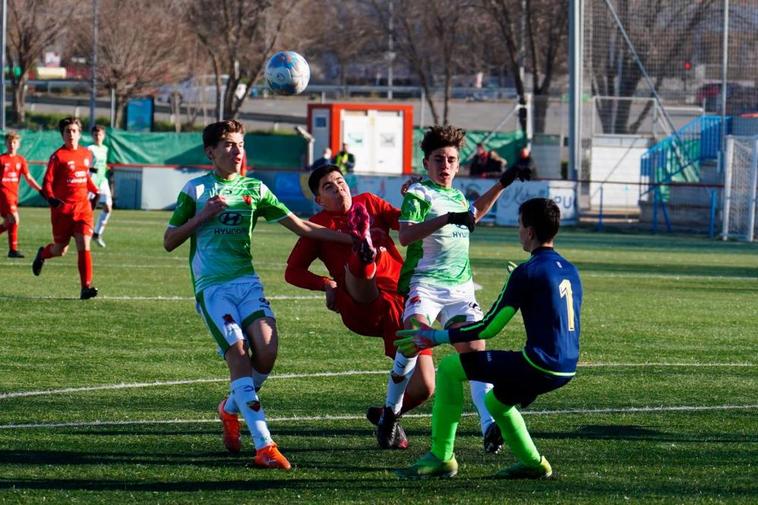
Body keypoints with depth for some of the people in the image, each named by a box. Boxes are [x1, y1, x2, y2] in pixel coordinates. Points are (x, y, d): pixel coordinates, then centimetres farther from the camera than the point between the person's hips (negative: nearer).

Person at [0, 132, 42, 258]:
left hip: (14, 194, 6)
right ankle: (13, 250, -16)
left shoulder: (21, 160, 9)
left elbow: (28, 178, 8)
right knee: (14, 219, -19)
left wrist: (41, 190, -4)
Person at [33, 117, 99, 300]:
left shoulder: (86, 154, 8)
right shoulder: (58, 156, -7)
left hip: (83, 207, 3)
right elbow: (47, 182, -8)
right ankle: (42, 254, 44)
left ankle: (86, 287, -13)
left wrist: (95, 192, 10)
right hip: (63, 208, -3)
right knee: (60, 249, 8)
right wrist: (51, 198, -26)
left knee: (84, 246, -12)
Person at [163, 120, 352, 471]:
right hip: (212, 285, -3)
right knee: (238, 353, -19)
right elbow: (169, 242, 6)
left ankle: (231, 409, 19)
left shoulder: (255, 190, 11)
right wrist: (203, 215, -8)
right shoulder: (195, 190, 4)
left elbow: (300, 226, 9)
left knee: (267, 352, -14)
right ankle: (264, 446, -23)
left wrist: (350, 238, 1)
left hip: (247, 281, 3)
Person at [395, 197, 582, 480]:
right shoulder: (569, 270, 13)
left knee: (449, 368, -2)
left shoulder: (527, 272, -11)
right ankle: (532, 463, 24)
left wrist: (434, 338, -3)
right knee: (496, 401, 32)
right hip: (566, 369, 9)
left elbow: (488, 328, -10)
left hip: (539, 365, -9)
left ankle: (441, 457, -2)